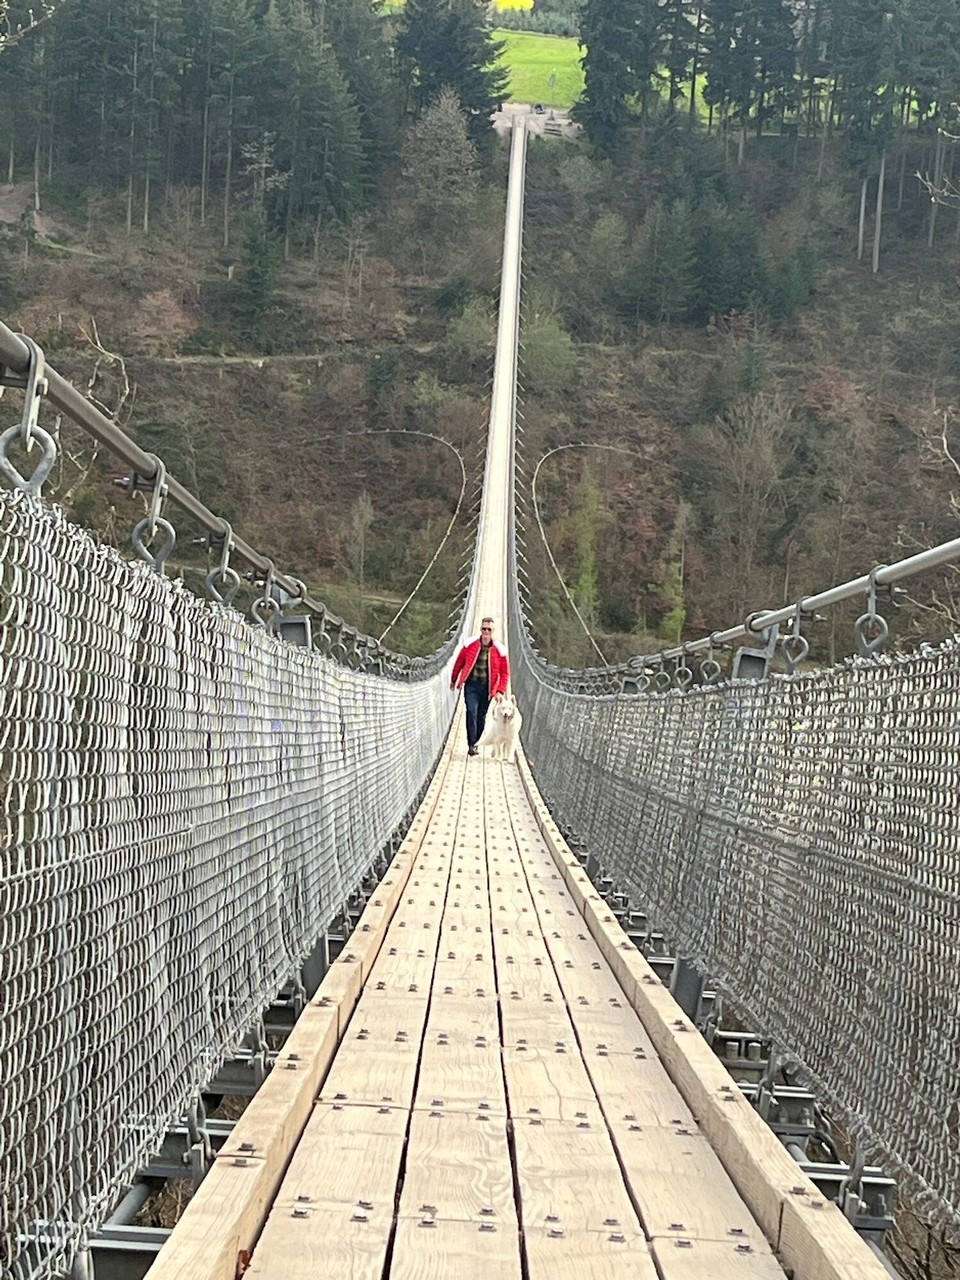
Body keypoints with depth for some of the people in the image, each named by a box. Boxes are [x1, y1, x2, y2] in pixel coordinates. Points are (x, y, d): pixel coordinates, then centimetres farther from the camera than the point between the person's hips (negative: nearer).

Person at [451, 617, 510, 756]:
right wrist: (454, 680, 18)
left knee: (481, 716, 8)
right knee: (471, 712, -14)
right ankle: (471, 745, -13)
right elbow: (459, 663, 10)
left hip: (487, 688, 1)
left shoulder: (499, 651, -3)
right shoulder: (470, 645, -3)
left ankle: (475, 742, 22)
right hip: (471, 685, -1)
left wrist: (500, 691, -6)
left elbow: (505, 673, 2)